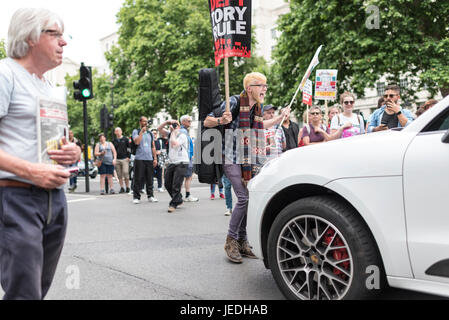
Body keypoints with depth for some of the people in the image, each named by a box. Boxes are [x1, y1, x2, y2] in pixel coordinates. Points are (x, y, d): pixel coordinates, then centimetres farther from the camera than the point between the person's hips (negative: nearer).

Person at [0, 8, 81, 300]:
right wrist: (32, 172, -24)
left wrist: (74, 152, 4)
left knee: (41, 288, 12)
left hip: (55, 197, 8)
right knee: (25, 293, -9)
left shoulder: (51, 88, 21)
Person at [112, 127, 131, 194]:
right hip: (117, 159, 3)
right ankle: (122, 188, 8)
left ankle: (127, 187, 0)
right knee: (119, 175, 3)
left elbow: (128, 148, 4)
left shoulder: (125, 139, 7)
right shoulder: (114, 141, 15)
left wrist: (128, 157, -5)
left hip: (125, 159, -3)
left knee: (126, 173, -10)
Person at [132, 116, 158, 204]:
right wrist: (142, 131, -10)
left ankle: (150, 196, 11)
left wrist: (155, 158, 10)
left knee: (149, 179, 4)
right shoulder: (136, 132, 5)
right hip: (139, 158, -4)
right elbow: (137, 142, -13)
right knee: (138, 179, -5)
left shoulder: (150, 133, 17)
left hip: (149, 159, 4)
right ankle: (136, 197, 0)